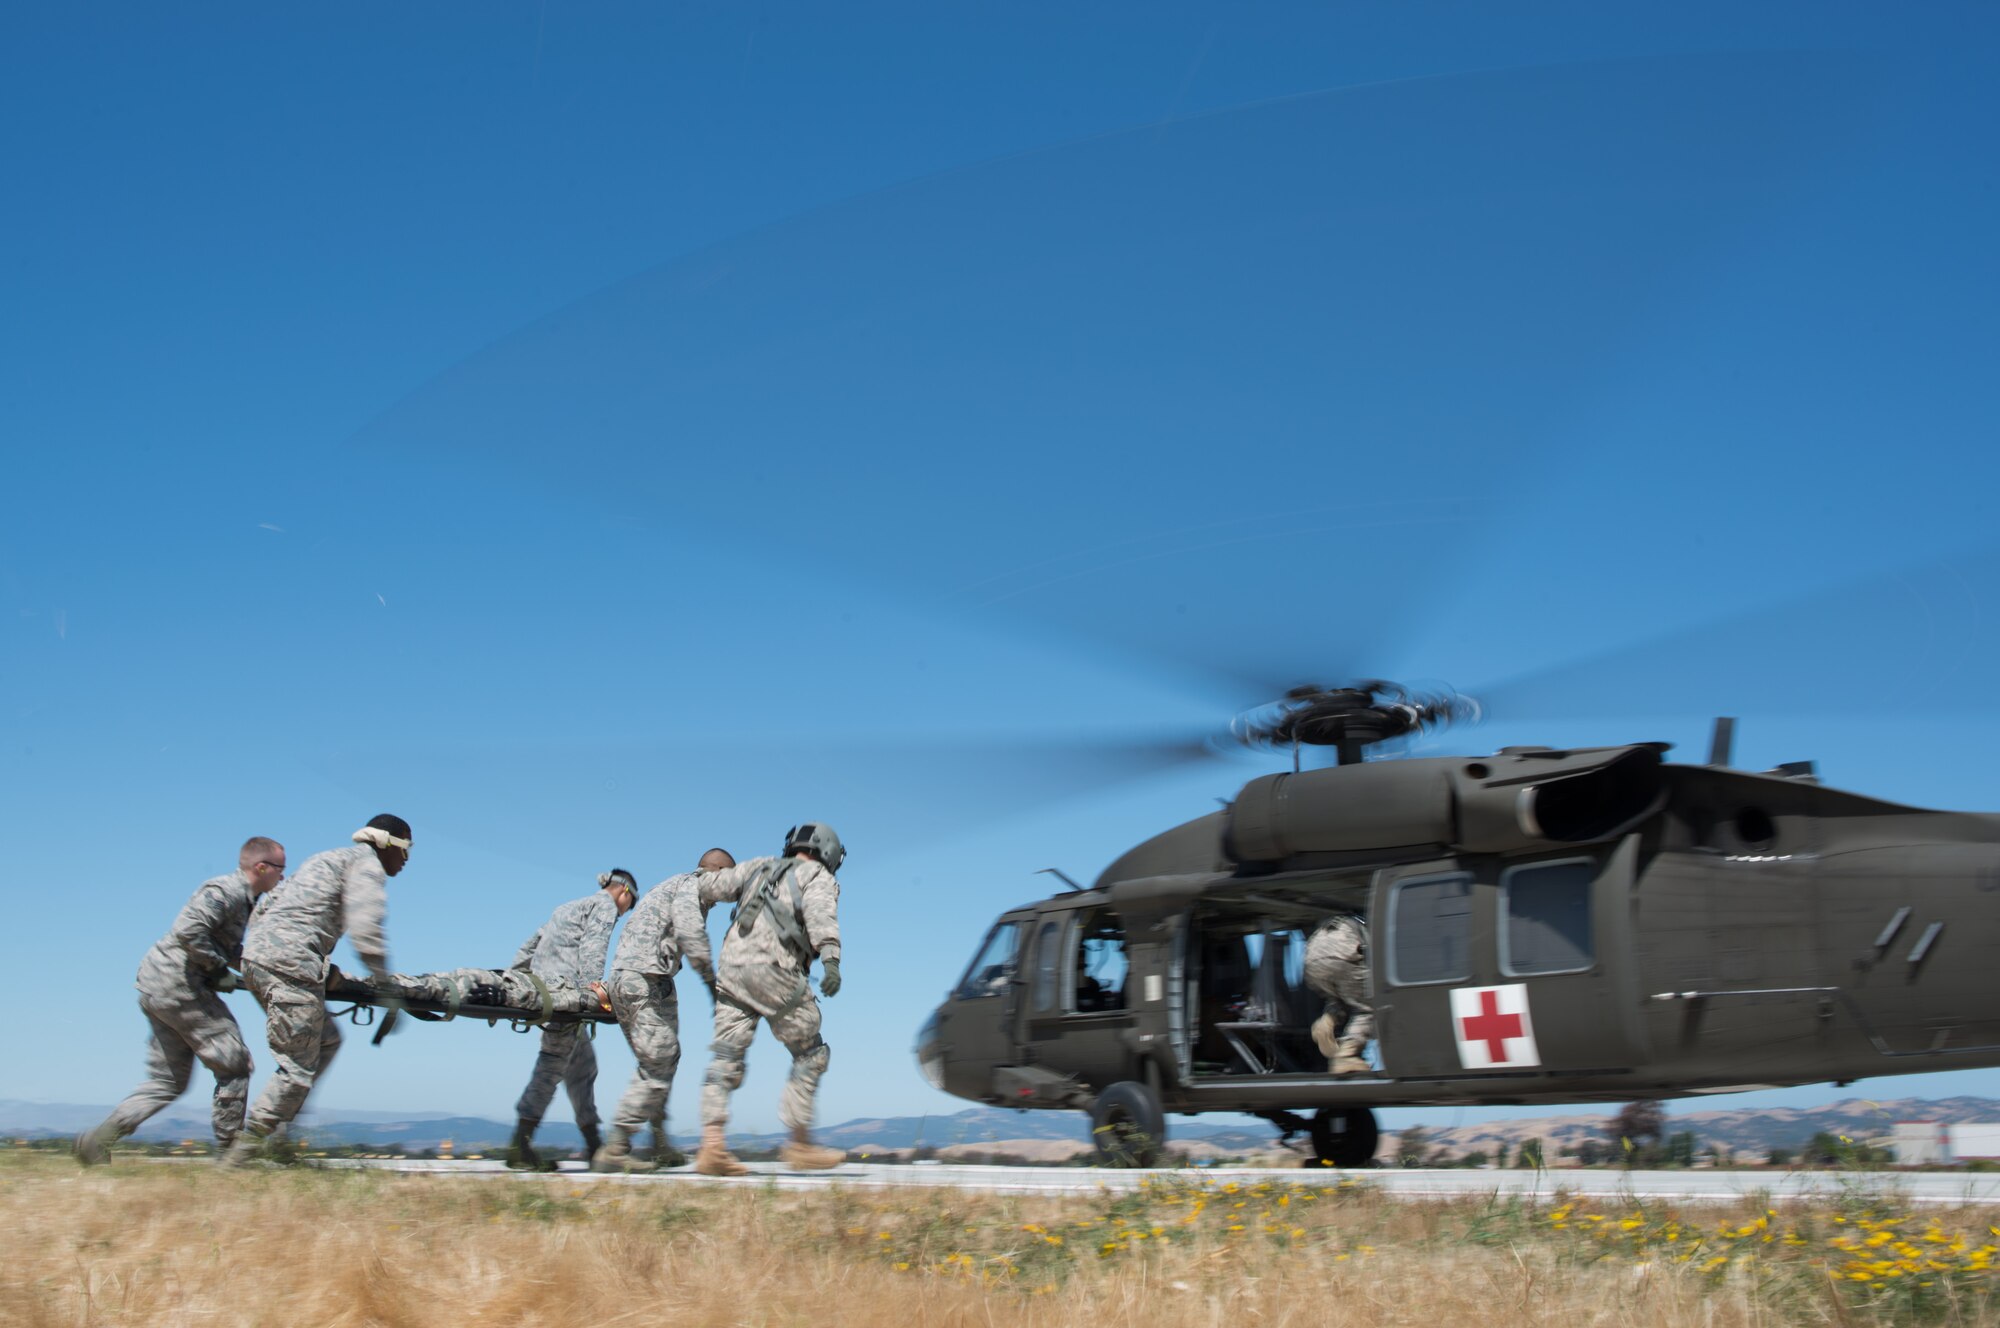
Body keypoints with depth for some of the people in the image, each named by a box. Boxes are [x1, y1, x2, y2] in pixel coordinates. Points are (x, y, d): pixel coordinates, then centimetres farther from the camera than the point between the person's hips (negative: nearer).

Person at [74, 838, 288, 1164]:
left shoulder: (242, 898, 17)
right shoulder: (225, 891, -14)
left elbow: (230, 950, 23)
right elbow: (189, 931, -26)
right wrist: (218, 969, -16)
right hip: (177, 986, -10)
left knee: (168, 1081, 13)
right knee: (233, 1064, -2)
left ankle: (99, 1140, 7)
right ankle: (228, 1151, 4)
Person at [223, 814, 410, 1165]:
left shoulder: (326, 859, 29)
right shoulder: (367, 865, 2)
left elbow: (264, 908, 29)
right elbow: (365, 931, -13)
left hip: (256, 955, 9)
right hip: (289, 964, -9)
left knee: (327, 1040, 19)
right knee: (298, 1065, -5)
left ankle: (282, 1122, 11)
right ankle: (244, 1149, -7)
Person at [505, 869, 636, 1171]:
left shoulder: (569, 907, 31)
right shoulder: (606, 904, 5)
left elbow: (528, 947, 28)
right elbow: (592, 944, -13)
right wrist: (592, 981, -23)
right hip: (564, 985, -10)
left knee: (583, 1063, 14)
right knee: (553, 1063, -14)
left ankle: (593, 1142, 18)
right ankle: (520, 1145, -22)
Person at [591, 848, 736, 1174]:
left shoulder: (668, 885, 27)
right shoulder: (693, 884, -2)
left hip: (621, 979, 10)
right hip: (647, 980, -10)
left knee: (664, 1060, 17)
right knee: (657, 1068, -9)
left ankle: (660, 1141, 18)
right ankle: (614, 1151, -11)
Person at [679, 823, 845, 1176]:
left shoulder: (758, 867, 29)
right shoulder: (818, 876, 14)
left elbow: (699, 891, 24)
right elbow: (819, 911, -10)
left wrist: (700, 960, 24)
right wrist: (831, 959, -26)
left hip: (732, 971, 5)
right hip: (775, 972, -5)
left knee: (726, 1059, 1)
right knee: (810, 1054, 10)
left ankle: (712, 1146, -16)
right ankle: (800, 1145, 8)